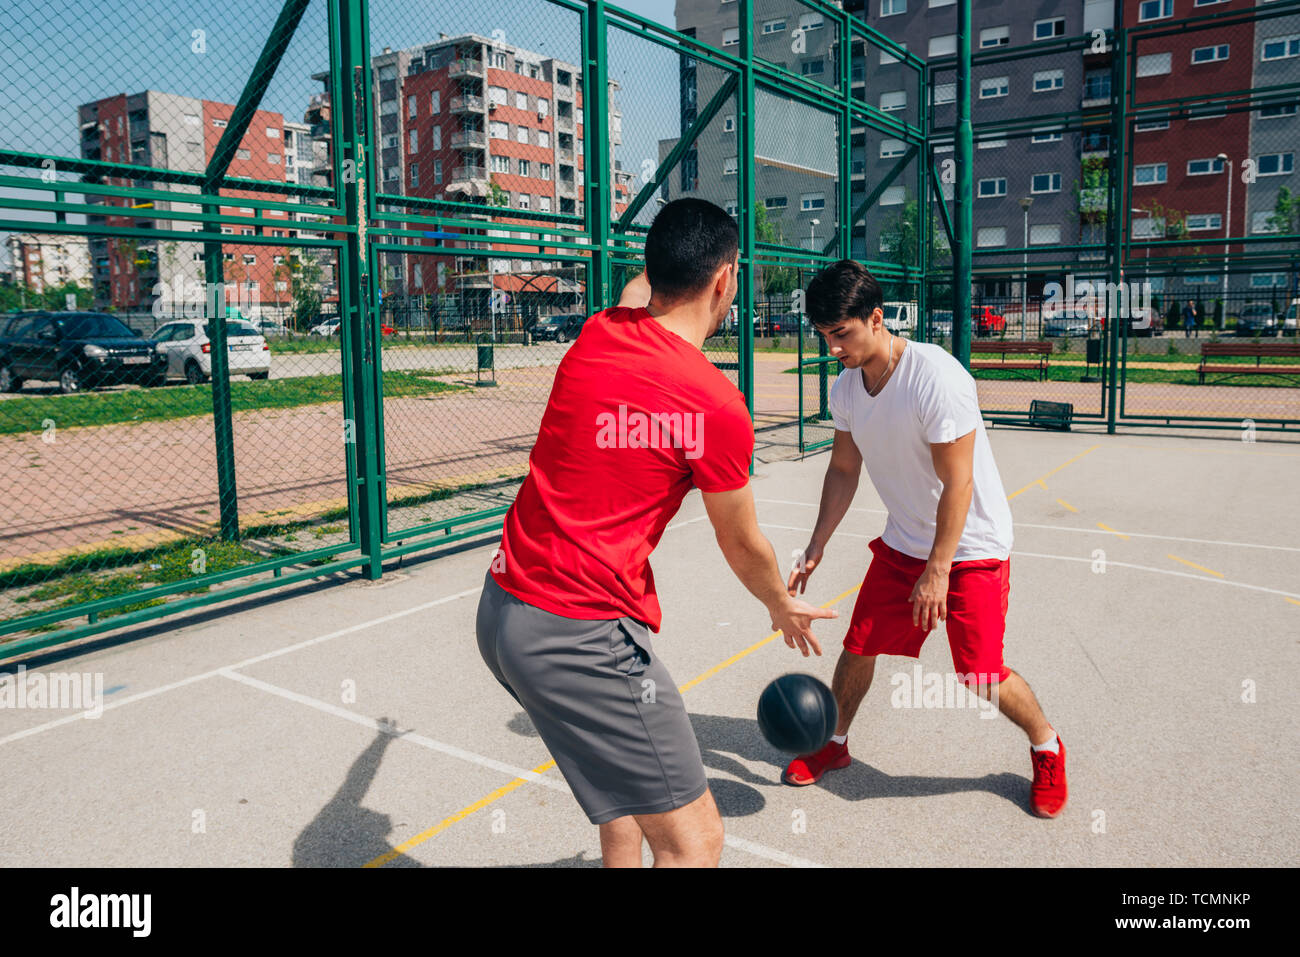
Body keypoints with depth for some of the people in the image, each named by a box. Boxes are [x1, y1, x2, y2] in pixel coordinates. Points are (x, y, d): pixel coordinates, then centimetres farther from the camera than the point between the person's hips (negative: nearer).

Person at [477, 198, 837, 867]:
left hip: (499, 606, 9)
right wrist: (783, 607, 22)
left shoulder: (594, 338, 2)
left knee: (627, 766, 31)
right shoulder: (717, 405, -15)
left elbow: (635, 295, 30)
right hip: (579, 635, -9)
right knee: (693, 839, 2)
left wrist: (663, 260, 52)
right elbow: (742, 546, 1)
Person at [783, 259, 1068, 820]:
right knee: (859, 645, 8)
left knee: (981, 675, -5)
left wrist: (937, 569, -22)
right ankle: (834, 744, 31)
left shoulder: (937, 378, -27)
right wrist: (816, 547, 3)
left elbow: (957, 484, -24)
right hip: (902, 543, 6)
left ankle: (1047, 750, 25)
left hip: (970, 545, -6)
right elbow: (843, 469, 7)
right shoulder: (845, 388, -5)